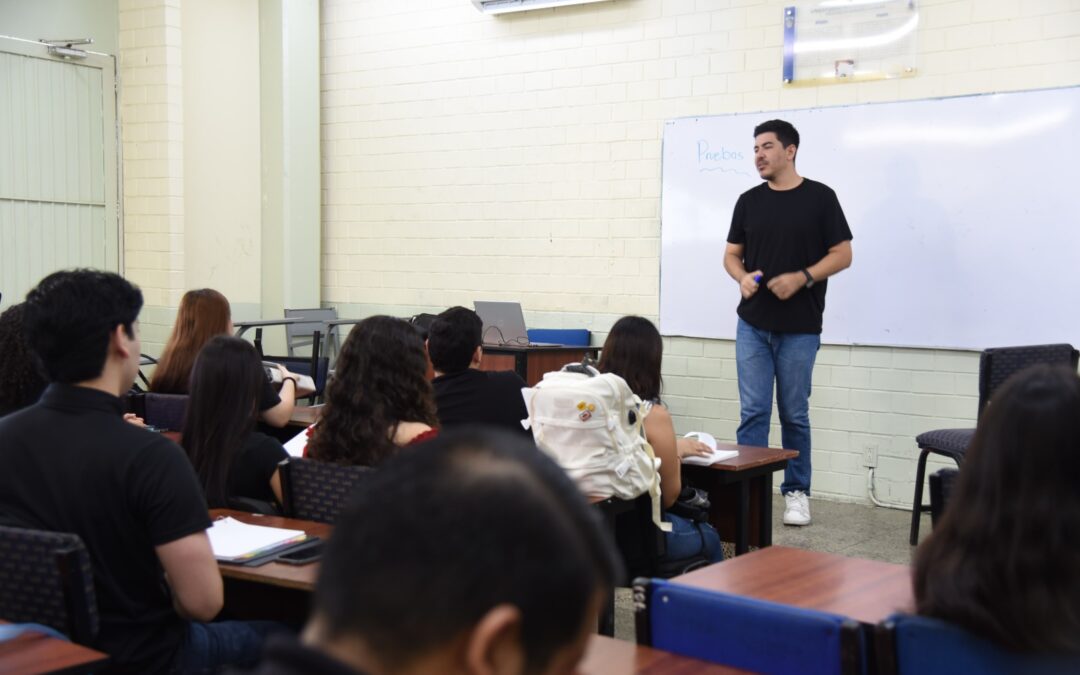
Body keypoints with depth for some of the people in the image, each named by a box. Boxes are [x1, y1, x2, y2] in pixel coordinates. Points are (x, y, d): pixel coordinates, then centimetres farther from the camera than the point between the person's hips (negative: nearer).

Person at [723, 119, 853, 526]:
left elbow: (842, 255, -4)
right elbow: (732, 254, 13)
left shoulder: (820, 197, -3)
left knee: (794, 414, 6)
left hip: (800, 328, -3)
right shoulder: (749, 201, 8)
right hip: (752, 325, 3)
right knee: (753, 413, 0)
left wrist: (802, 277, -18)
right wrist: (742, 277, -9)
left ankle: (796, 491, 19)